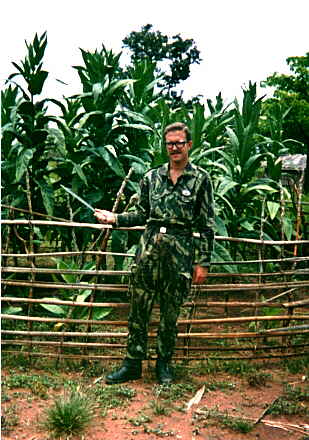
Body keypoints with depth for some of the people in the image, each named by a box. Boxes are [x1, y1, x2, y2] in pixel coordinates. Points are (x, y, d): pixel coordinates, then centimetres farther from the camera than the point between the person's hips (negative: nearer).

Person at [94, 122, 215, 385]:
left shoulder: (200, 179, 1)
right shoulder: (151, 177, 10)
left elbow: (207, 224, 0)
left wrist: (203, 262, -4)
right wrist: (115, 219, 1)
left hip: (180, 253, -2)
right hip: (149, 248, 3)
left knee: (170, 313, 7)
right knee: (139, 310, 4)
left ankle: (164, 364, 25)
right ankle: (133, 364, 16)